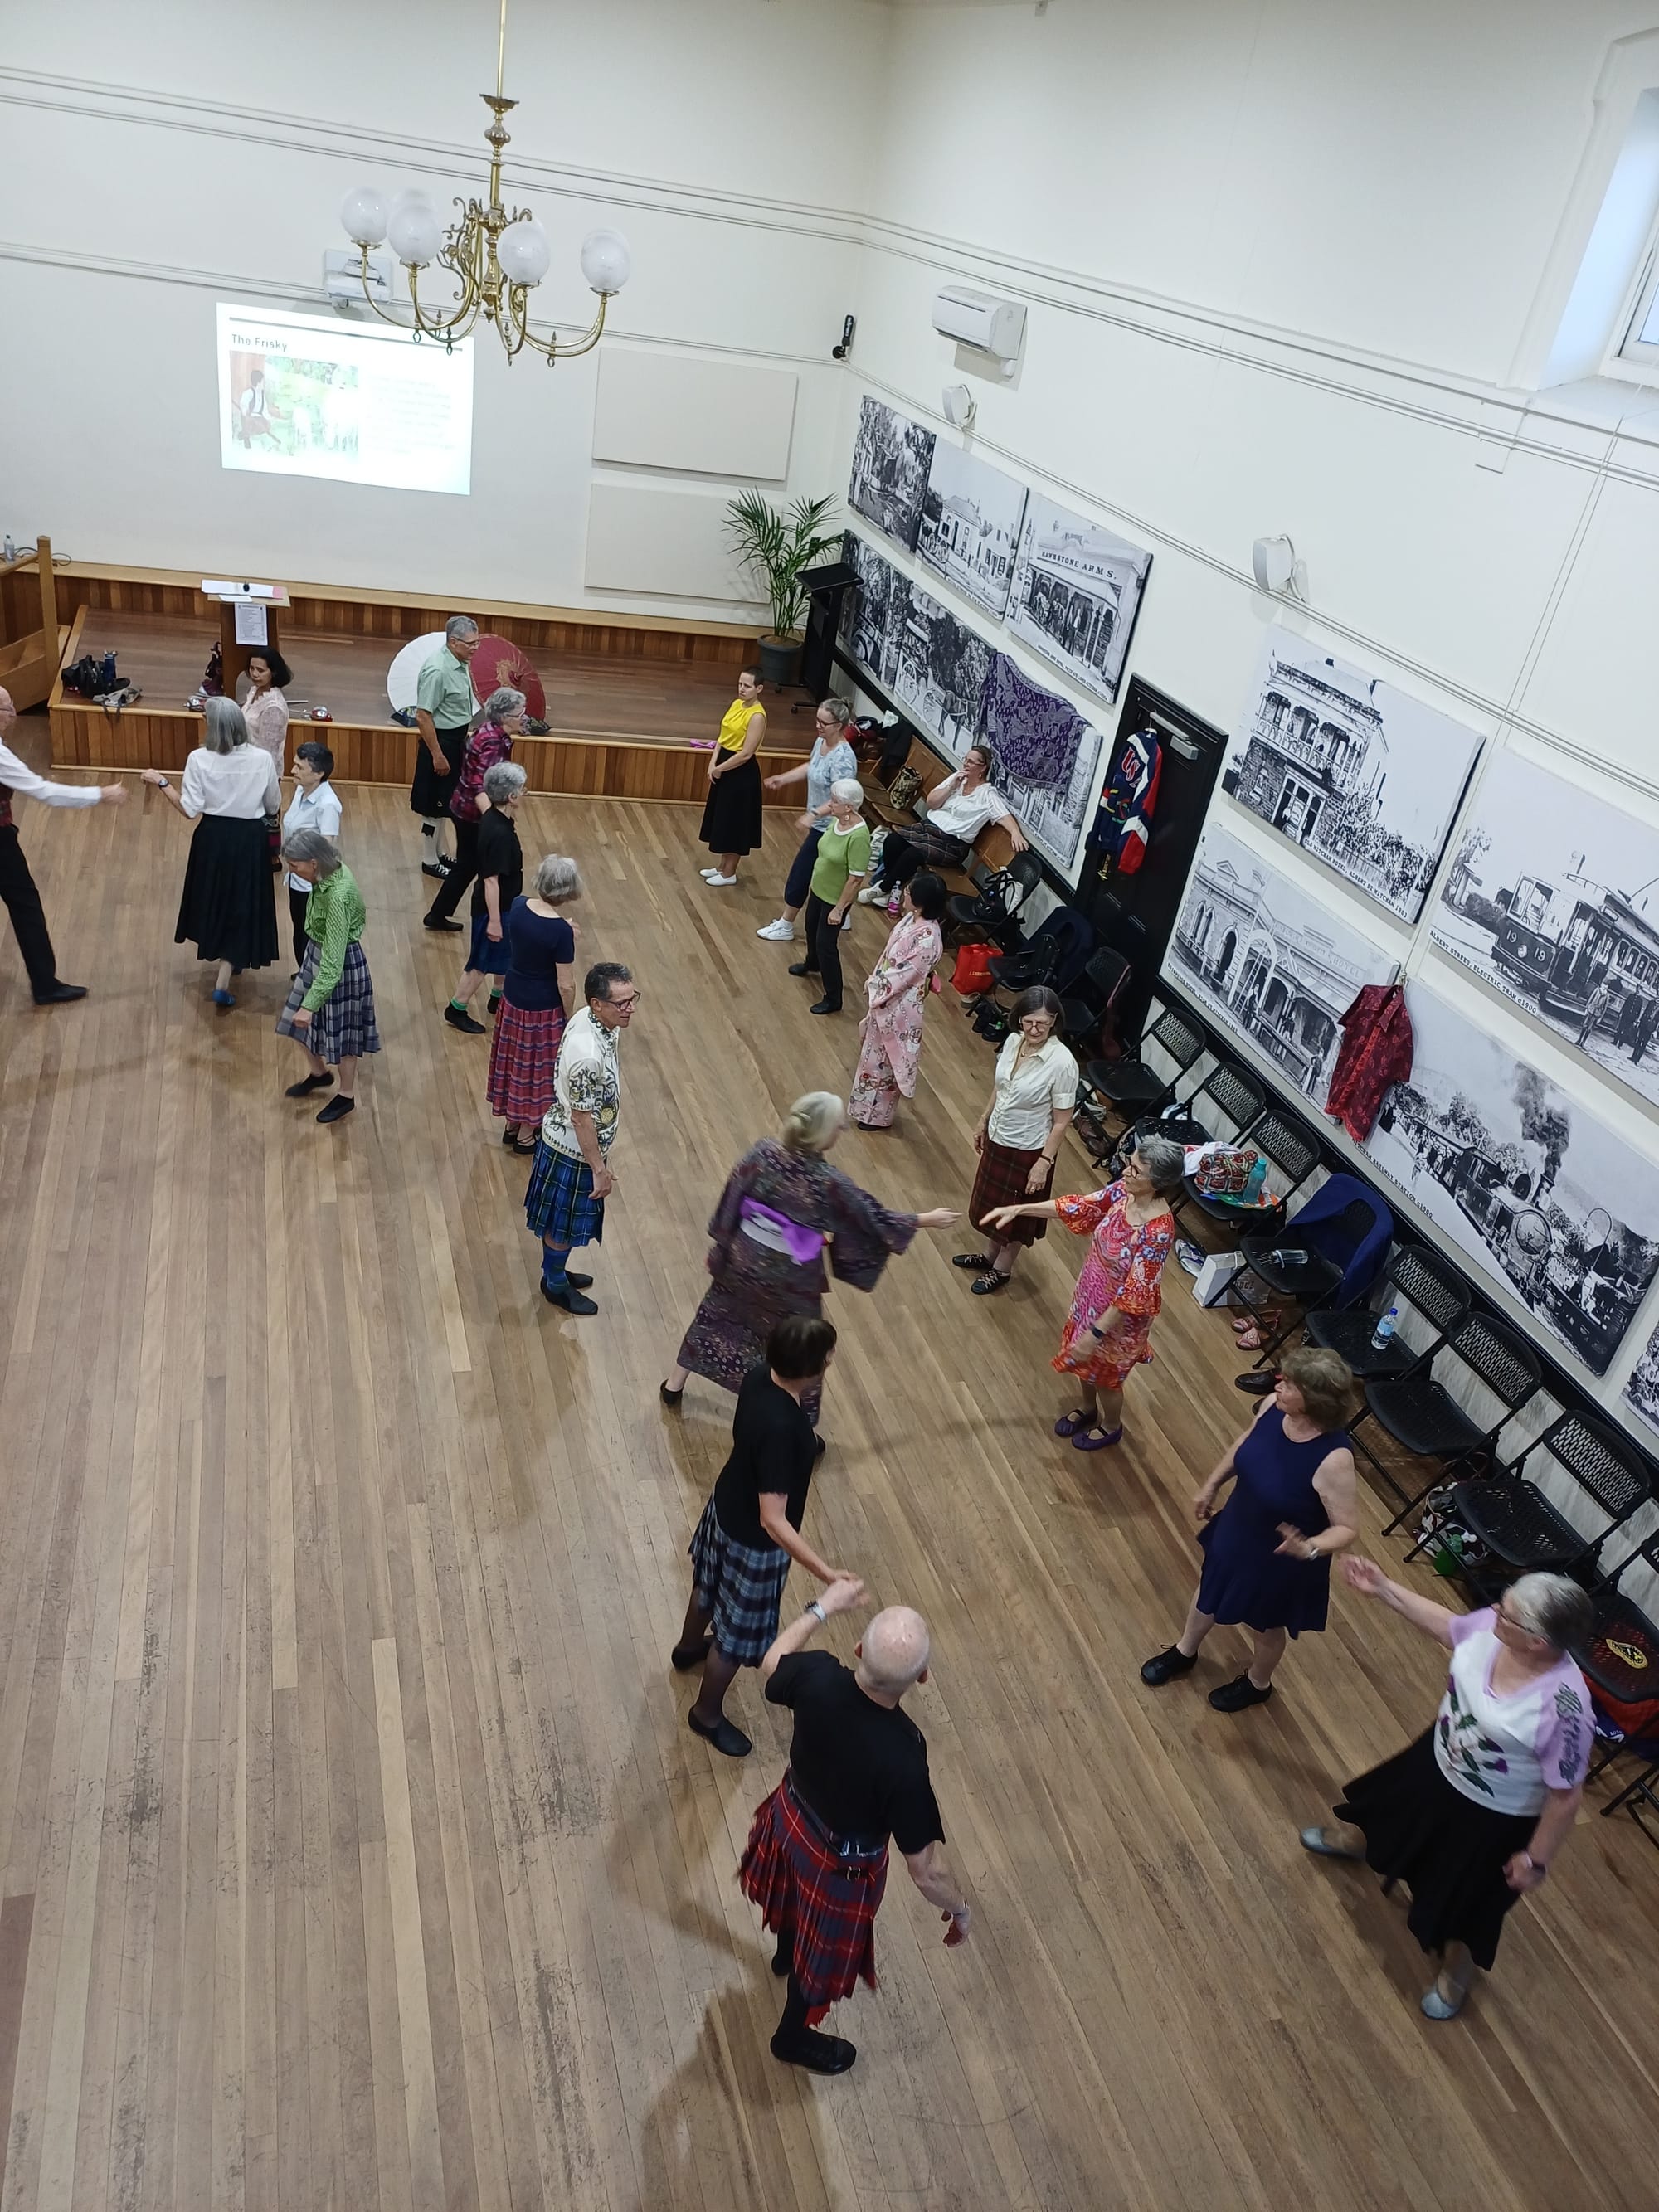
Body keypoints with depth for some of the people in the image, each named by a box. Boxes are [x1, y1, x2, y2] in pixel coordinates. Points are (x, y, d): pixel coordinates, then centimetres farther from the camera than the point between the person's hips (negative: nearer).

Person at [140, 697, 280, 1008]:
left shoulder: (199, 759, -15)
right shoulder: (262, 759, -12)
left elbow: (190, 810, -13)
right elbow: (273, 807, -1)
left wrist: (162, 783, -3)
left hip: (213, 838, 1)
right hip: (249, 839, 0)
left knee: (215, 898, 24)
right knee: (241, 905, 8)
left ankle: (226, 960, 47)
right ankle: (223, 983, 2)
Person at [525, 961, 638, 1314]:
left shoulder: (588, 1019, -9)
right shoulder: (588, 1056, -37)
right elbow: (581, 1118, -27)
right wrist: (600, 1169, -16)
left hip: (562, 1138, 8)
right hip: (573, 1150, -8)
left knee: (562, 1220, 28)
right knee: (562, 1222, 16)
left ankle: (555, 1270, 49)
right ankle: (555, 1285, 38)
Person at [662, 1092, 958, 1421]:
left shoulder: (762, 1152, -16)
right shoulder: (828, 1181, -26)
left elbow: (731, 1202, -5)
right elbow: (874, 1218, -13)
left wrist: (723, 1246, 12)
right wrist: (928, 1220, -1)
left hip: (744, 1259, 4)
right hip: (791, 1276, -4)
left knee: (715, 1317, 28)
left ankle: (674, 1386, 45)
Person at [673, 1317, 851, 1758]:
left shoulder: (759, 1377, -18)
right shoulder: (781, 1428, -43)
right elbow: (772, 1521, -39)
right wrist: (825, 1572, -40)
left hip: (725, 1507, 8)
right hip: (752, 1540, -8)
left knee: (710, 1586, 36)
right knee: (736, 1634, 18)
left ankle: (688, 1647, 66)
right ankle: (707, 1714, 44)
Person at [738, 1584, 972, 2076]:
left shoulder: (818, 1677, -31)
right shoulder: (902, 1760, -42)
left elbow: (772, 1665, -5)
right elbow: (926, 1869, -28)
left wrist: (822, 1607, 4)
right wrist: (960, 1908, -7)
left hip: (790, 1818, 5)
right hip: (840, 1865, -4)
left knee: (797, 1899, 38)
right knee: (822, 1956, 28)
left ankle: (785, 1955, 71)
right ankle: (794, 2037, 57)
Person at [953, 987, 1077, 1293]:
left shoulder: (1062, 1063, -29)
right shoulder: (1013, 1041, -10)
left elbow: (1061, 1122, -21)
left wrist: (1044, 1163, -18)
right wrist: (983, 1122, 16)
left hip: (1028, 1151, -6)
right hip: (998, 1139, 6)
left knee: (1017, 1213, 17)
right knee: (993, 1201, 26)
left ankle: (1002, 1269, 40)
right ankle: (991, 1255, 50)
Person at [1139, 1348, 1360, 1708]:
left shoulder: (1333, 1459, -38)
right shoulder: (1274, 1405, -21)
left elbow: (1347, 1528, -25)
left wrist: (1310, 1549, -43)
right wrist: (1212, 1485, 11)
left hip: (1280, 1560, -6)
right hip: (1237, 1528, 6)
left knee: (1266, 1625, 25)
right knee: (1210, 1590, 31)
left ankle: (1257, 1684, 58)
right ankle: (1184, 1653, 61)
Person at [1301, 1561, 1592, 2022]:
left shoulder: (1562, 1708, -41)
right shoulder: (1493, 1627, -24)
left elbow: (1566, 1796, -26)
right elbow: (1448, 1626, 0)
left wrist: (1537, 1860, -14)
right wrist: (1384, 1589, -1)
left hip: (1492, 1819, -6)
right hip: (1439, 1761, 6)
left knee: (1463, 1905, 20)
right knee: (1384, 1803, 34)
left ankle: (1454, 1979, 53)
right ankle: (1347, 1841, 70)